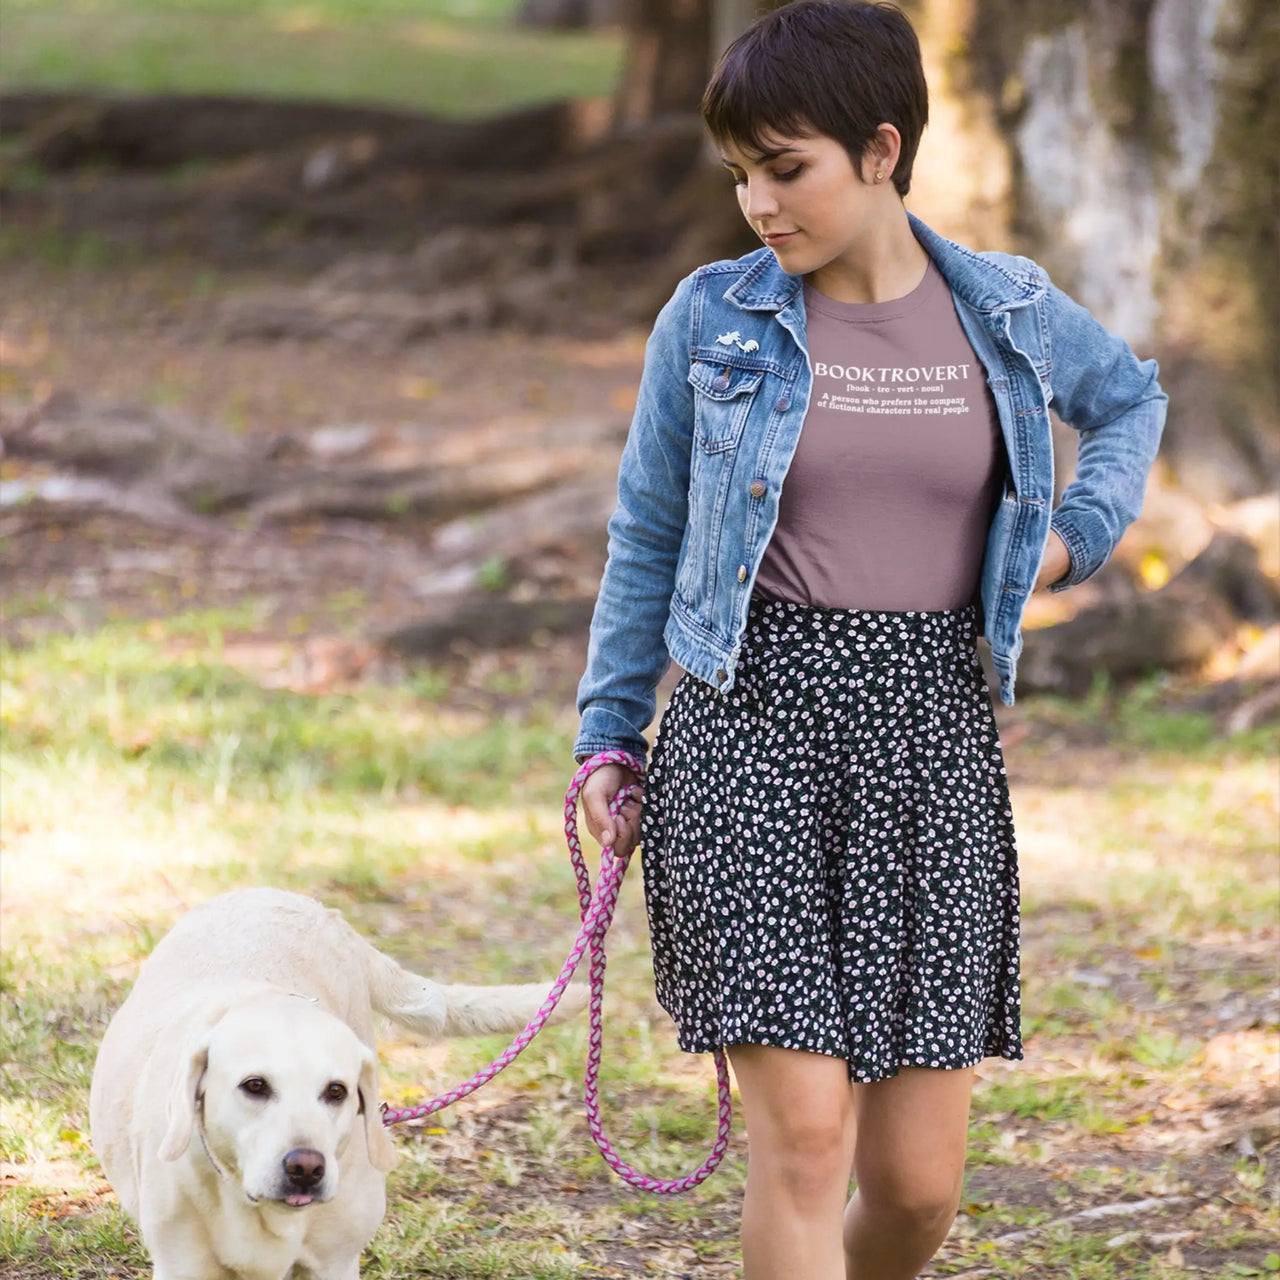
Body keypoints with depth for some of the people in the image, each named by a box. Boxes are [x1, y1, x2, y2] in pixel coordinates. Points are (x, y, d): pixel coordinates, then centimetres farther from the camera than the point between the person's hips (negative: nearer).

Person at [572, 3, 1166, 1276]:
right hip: (752, 734, -2)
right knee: (804, 1129, -15)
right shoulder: (713, 319, 0)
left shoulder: (1007, 313, 4)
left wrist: (1079, 530, 10)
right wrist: (608, 736, 8)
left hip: (932, 739, 2)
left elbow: (1130, 399, 26)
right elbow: (647, 536, 11)